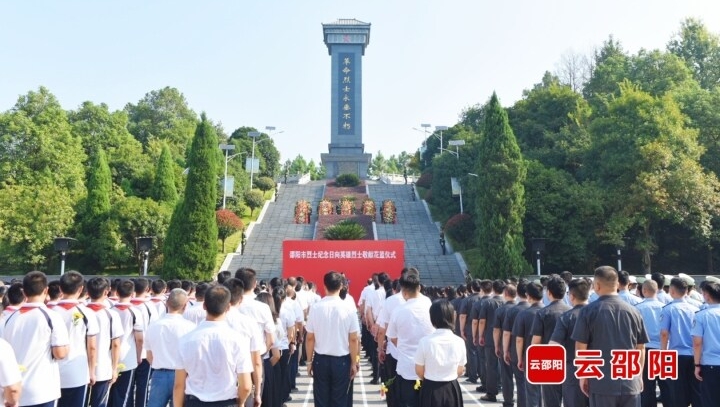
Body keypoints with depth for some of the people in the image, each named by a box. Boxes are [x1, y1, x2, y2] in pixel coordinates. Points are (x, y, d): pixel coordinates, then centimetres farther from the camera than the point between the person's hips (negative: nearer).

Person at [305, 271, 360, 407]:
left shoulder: (315, 308, -9)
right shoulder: (348, 309, -10)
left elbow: (310, 338, -3)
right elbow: (353, 340, -7)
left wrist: (309, 361, 9)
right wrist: (354, 363, 4)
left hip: (320, 360, 1)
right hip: (342, 361, -1)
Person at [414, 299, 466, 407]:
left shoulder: (425, 341, -15)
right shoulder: (459, 342, -8)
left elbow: (419, 371, -3)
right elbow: (460, 370, 6)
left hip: (431, 390, -2)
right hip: (452, 389, 2)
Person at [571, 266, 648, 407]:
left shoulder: (589, 311, -8)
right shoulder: (633, 311, 2)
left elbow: (580, 348, -6)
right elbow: (640, 349, 9)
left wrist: (582, 376, 5)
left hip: (601, 382, -3)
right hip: (630, 381, 3)